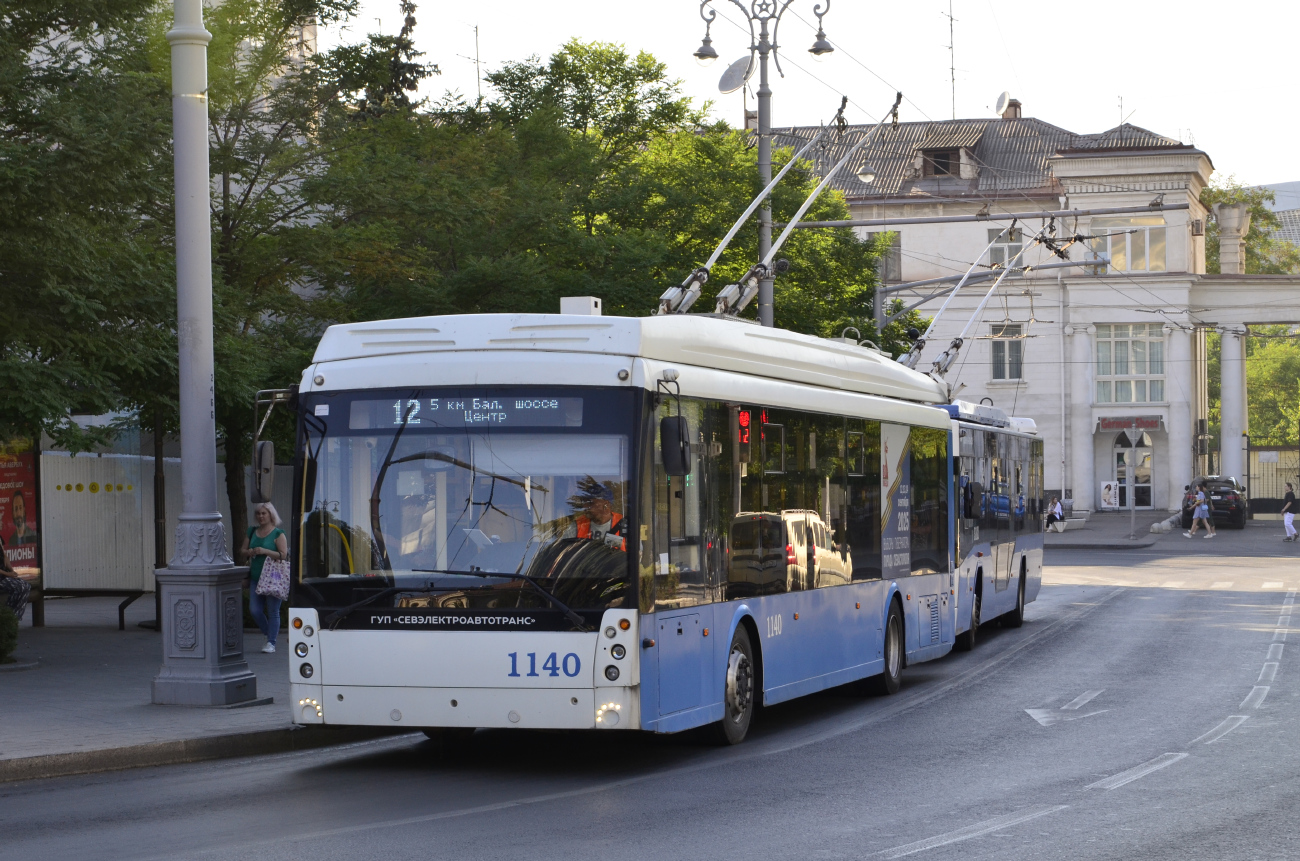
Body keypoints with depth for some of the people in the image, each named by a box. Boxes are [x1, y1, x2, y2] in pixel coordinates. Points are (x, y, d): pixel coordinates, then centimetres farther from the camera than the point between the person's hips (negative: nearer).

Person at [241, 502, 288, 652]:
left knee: (273, 611, -3)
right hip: (255, 577, 6)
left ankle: (271, 643, 4)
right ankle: (269, 634, 23)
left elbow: (283, 555, -11)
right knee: (254, 610, 2)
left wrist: (265, 551, -19)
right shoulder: (252, 532, 14)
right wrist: (249, 552, -6)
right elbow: (243, 551, 17)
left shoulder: (278, 533, -3)